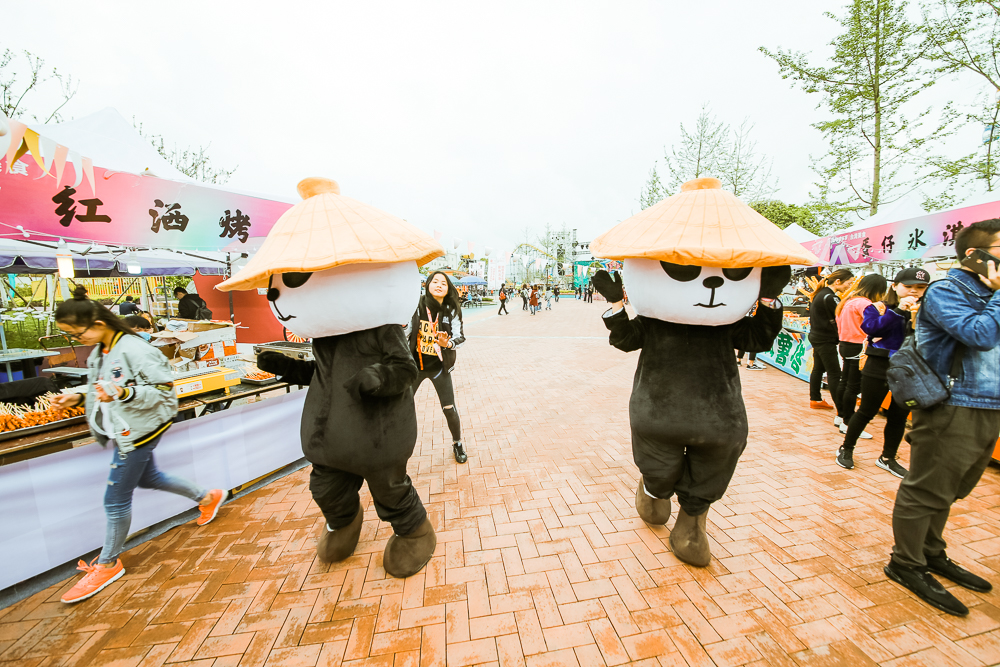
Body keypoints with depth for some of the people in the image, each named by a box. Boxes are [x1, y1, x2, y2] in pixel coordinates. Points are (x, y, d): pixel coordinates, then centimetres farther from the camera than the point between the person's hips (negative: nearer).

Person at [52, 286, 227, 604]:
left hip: (138, 431, -10)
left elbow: (165, 389, -23)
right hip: (122, 431, 10)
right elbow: (104, 393, 18)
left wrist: (124, 393, -36)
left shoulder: (134, 349, -23)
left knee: (116, 499, 4)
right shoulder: (99, 352, 6)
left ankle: (108, 564, 25)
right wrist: (78, 398, 1)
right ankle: (207, 497, 42)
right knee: (147, 477, 25)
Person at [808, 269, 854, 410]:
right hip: (825, 340, -10)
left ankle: (815, 400, 26)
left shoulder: (821, 294, 10)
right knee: (834, 373, -5)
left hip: (817, 337, 10)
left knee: (818, 369, 16)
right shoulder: (829, 297, -19)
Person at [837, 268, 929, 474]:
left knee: (899, 416, 13)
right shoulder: (879, 307, -4)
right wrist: (899, 310, -22)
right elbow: (869, 327, -21)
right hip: (879, 368, -4)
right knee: (866, 412, 6)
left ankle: (888, 458, 29)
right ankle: (846, 449, 22)